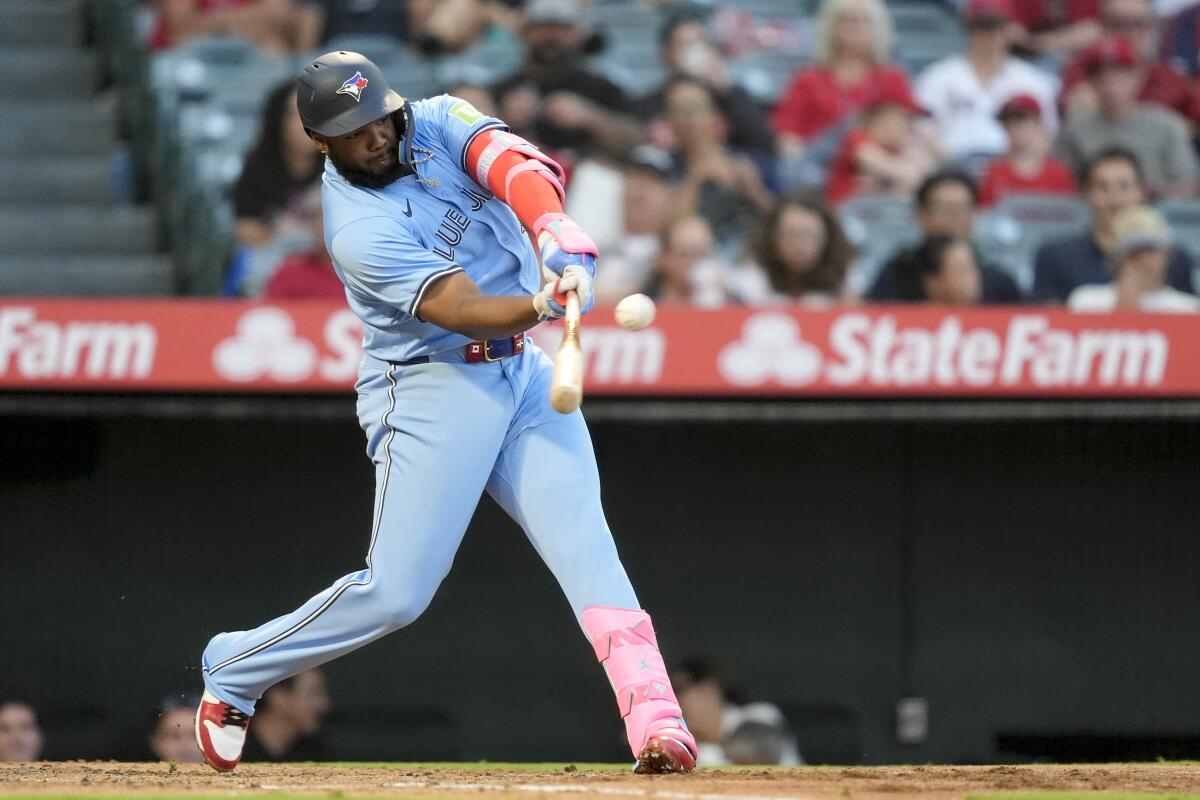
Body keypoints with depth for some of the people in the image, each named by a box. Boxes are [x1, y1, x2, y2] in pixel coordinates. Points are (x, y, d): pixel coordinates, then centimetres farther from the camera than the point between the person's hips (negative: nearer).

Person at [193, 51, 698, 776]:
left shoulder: (437, 124, 2)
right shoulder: (359, 231, -16)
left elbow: (513, 166, -18)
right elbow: (462, 308, -26)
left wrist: (557, 233, -38)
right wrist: (543, 305, -46)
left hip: (524, 375, 5)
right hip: (431, 388, -5)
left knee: (583, 541, -14)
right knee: (395, 593, -6)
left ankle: (655, 716, -27)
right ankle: (233, 673, 15)